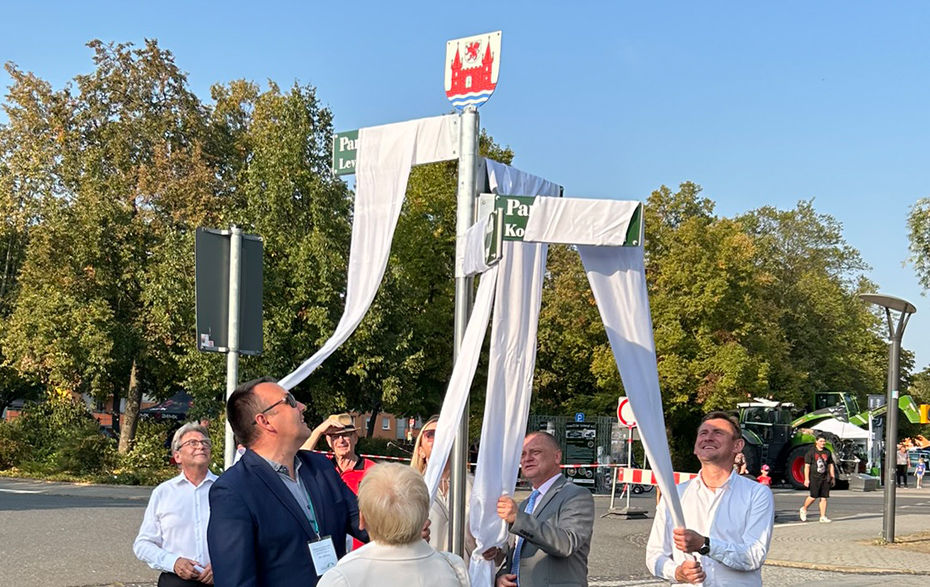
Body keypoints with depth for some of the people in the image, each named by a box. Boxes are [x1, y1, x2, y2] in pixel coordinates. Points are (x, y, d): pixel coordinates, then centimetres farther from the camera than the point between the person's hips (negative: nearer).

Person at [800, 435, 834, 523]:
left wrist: (833, 477, 15)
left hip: (825, 478, 5)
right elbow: (807, 466, -6)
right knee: (814, 497, -8)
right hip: (814, 478, -5)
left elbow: (830, 465, 20)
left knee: (824, 497, 1)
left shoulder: (827, 452, 12)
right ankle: (803, 509, 16)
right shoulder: (811, 451, -4)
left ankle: (823, 517, 5)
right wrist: (806, 479, -12)